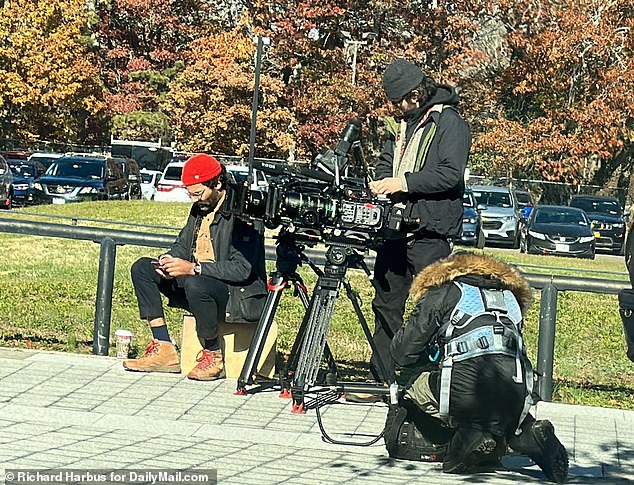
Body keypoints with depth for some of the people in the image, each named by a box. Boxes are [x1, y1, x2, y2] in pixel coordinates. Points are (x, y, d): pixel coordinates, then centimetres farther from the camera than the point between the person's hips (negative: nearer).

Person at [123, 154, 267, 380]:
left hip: (241, 297, -9)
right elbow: (183, 244, 19)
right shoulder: (200, 208, 9)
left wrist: (193, 268, -29)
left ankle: (213, 356, -17)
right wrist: (169, 259, -5)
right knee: (142, 268, 0)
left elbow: (242, 269, -25)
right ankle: (163, 351, -7)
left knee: (195, 284, -39)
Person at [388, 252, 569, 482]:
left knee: (411, 383, 19)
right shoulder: (509, 295, 30)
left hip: (466, 389, -5)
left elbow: (402, 351, 14)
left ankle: (468, 433, 1)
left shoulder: (443, 292, 17)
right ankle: (527, 432, 4)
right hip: (516, 395, 5)